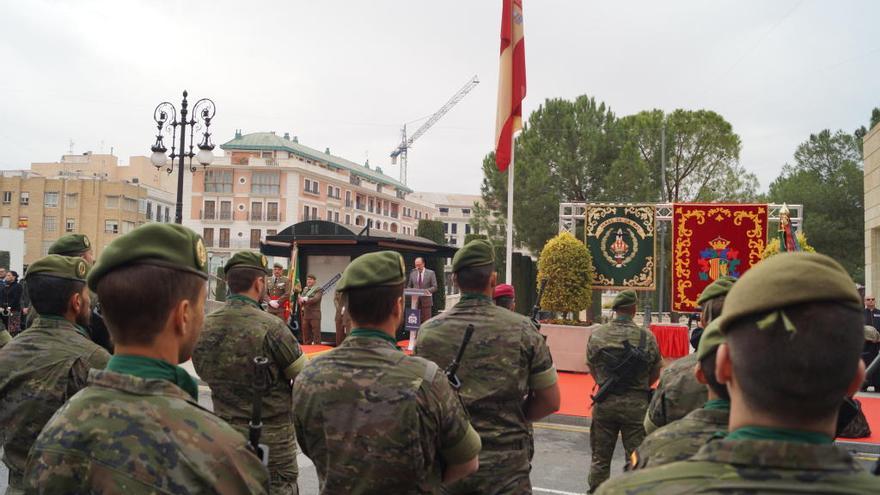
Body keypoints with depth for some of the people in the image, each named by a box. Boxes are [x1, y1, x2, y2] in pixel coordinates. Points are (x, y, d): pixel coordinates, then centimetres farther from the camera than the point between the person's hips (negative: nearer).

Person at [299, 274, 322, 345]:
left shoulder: (318, 289, -2)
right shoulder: (305, 289, 17)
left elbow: (315, 299, -16)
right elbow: (301, 299, 11)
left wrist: (305, 300, -14)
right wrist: (301, 300, -11)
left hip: (315, 315, -6)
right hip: (305, 315, 6)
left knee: (316, 334, -5)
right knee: (306, 334, 9)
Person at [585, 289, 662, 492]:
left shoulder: (596, 335, -4)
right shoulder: (646, 337, -8)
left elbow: (592, 369, 6)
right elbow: (655, 374, 2)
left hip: (604, 402, 2)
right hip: (636, 405, -2)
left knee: (600, 458, 13)